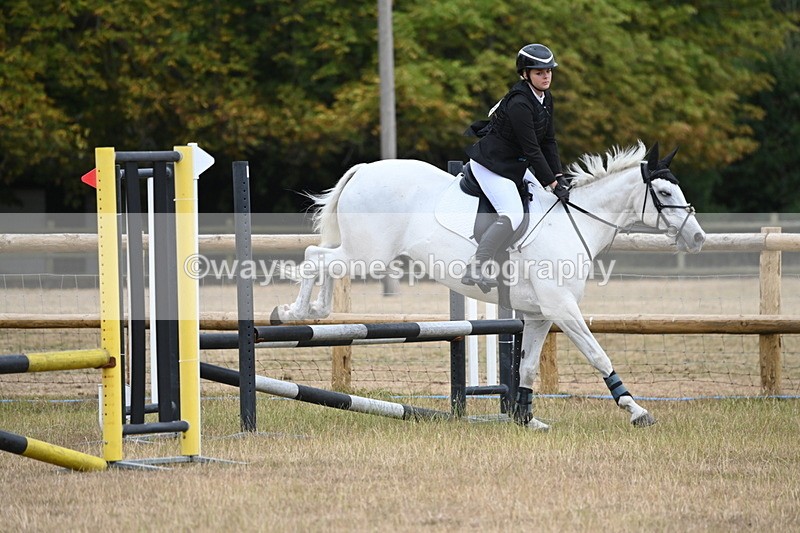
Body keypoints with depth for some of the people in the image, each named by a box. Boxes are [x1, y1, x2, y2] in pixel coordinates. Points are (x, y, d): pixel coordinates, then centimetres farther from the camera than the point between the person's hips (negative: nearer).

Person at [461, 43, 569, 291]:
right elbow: (531, 148, -25)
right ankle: (475, 269, -31)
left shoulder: (545, 99, 5)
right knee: (512, 215, -25)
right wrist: (553, 184, -21)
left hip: (514, 164, 11)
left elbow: (549, 142, 8)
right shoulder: (519, 103, -25)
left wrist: (559, 178, -1)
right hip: (491, 164, -11)